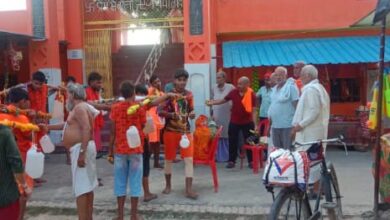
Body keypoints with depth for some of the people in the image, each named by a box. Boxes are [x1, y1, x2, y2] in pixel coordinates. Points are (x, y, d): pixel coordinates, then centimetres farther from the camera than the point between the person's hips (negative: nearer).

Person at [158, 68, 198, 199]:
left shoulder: (189, 94, 5)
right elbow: (160, 112, -7)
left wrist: (191, 114, -8)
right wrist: (171, 114, -24)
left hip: (185, 130, 2)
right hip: (170, 131, -2)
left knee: (189, 159, -6)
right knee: (169, 159, 10)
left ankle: (189, 189, -3)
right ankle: (168, 185, 30)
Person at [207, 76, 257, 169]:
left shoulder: (252, 95, -13)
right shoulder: (234, 92, -3)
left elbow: (253, 110, -14)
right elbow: (224, 100, 9)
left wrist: (255, 124, -20)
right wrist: (212, 103, -2)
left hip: (247, 122, -3)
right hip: (234, 122, 3)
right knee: (232, 142, 6)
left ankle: (251, 161, 18)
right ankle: (231, 161, 16)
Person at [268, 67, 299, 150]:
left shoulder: (291, 87, -10)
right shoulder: (274, 89, 15)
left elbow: (296, 105, -13)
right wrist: (270, 116, 13)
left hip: (287, 125, -8)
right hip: (275, 125, 8)